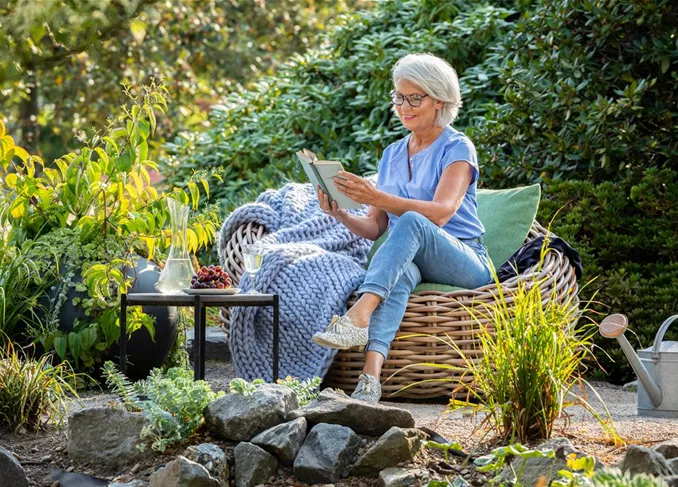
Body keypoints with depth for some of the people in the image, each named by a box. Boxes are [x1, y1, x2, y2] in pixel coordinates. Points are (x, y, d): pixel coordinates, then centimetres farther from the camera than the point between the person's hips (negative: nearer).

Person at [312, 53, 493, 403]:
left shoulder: (457, 148, -1)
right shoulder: (392, 154, 18)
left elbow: (441, 213, -19)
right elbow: (374, 228, 15)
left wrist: (377, 197, -30)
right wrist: (340, 214, -7)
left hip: (464, 263, -4)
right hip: (409, 260, 4)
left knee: (411, 223, -36)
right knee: (399, 274, -36)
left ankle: (358, 317, -54)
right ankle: (370, 376, -60)